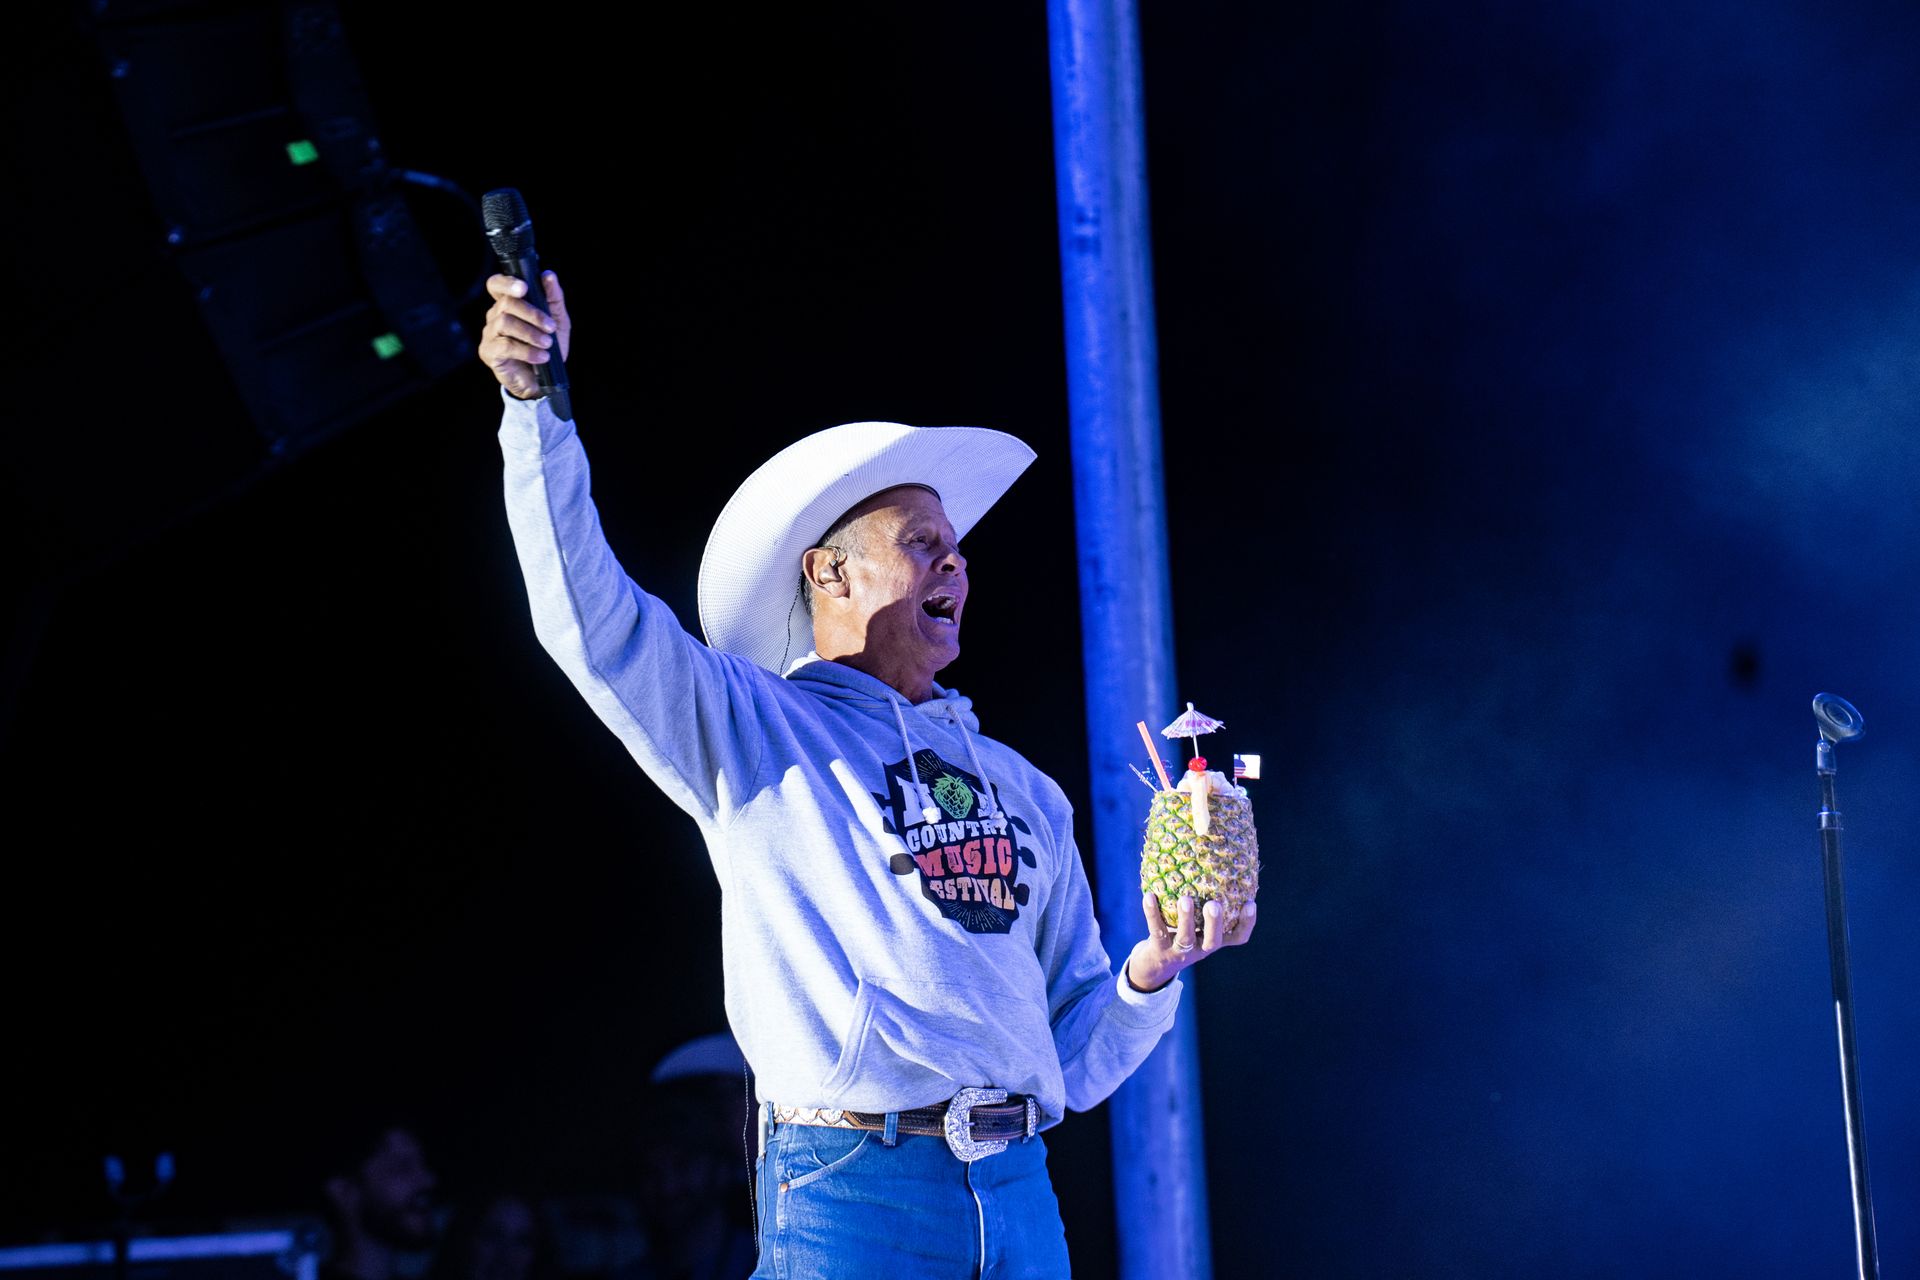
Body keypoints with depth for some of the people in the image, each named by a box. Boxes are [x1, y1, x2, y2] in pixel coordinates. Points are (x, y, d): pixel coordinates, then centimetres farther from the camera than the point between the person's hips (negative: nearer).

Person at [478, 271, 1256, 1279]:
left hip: (1016, 1197, 5)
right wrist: (536, 403, -16)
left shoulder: (1023, 789, 22)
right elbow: (590, 619, -8)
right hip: (850, 1194, -5)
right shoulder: (756, 731, 8)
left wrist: (1149, 974, 3)